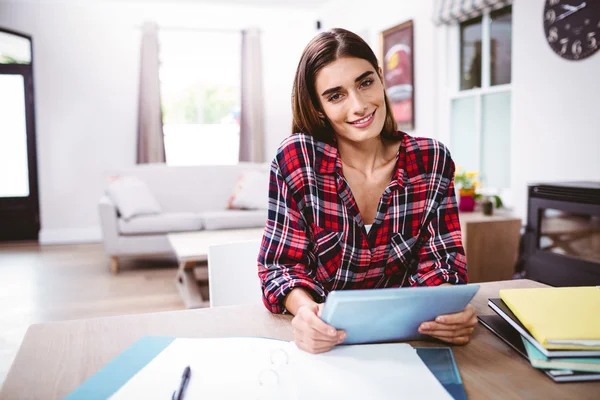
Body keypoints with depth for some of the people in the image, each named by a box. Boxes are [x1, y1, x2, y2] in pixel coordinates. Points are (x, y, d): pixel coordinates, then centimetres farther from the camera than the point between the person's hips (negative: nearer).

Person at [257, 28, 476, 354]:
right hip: (323, 339, 0)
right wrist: (306, 310, -30)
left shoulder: (432, 160, -4)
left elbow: (439, 261, -2)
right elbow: (282, 265, -9)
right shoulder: (297, 157, -12)